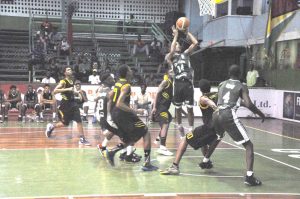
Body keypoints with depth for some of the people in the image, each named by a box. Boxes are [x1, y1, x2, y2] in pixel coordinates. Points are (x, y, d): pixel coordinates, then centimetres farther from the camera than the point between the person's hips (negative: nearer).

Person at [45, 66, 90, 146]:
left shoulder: (72, 81, 11)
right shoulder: (63, 81, -13)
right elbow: (54, 91, -25)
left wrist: (75, 92, 13)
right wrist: (67, 89, -28)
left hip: (72, 103, 6)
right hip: (65, 104, -6)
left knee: (79, 121, -5)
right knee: (65, 123, 3)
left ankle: (82, 139, -4)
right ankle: (51, 127, 30)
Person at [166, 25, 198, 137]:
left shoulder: (185, 54, 17)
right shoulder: (169, 57, 9)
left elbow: (195, 43, 8)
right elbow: (172, 51, -14)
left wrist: (187, 32, 9)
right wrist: (175, 36, -8)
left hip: (188, 83, 1)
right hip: (178, 84, -1)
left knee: (190, 108, -1)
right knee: (178, 108, 10)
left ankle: (191, 129, 6)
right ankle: (179, 126, 31)